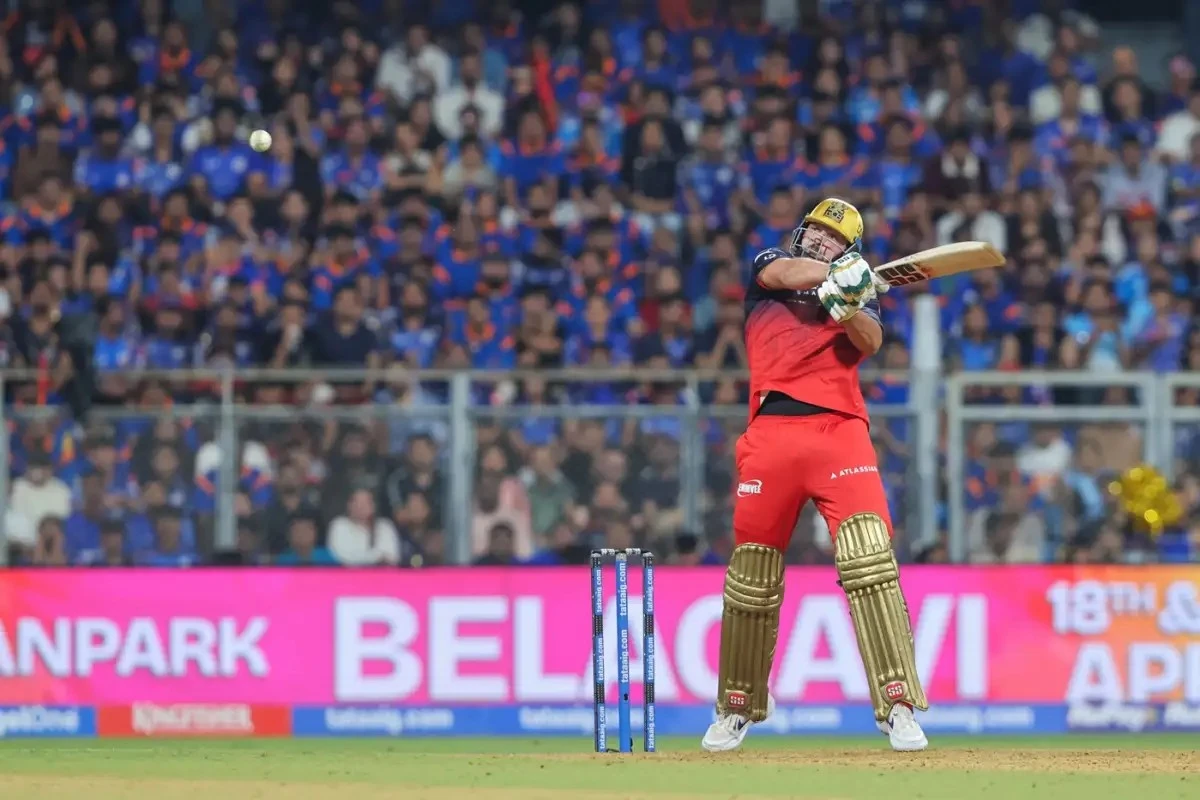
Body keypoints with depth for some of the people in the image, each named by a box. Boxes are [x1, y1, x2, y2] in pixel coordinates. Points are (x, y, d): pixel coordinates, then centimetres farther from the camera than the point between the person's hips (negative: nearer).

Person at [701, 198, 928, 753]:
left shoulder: (857, 293, 17)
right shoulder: (769, 266, 18)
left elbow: (870, 341, -4)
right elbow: (784, 273, -6)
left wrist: (846, 305, -23)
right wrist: (836, 277, -21)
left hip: (839, 429, -1)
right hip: (771, 431, 1)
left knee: (869, 557, -17)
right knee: (752, 573, 5)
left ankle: (898, 707, -19)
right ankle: (738, 708, 21)